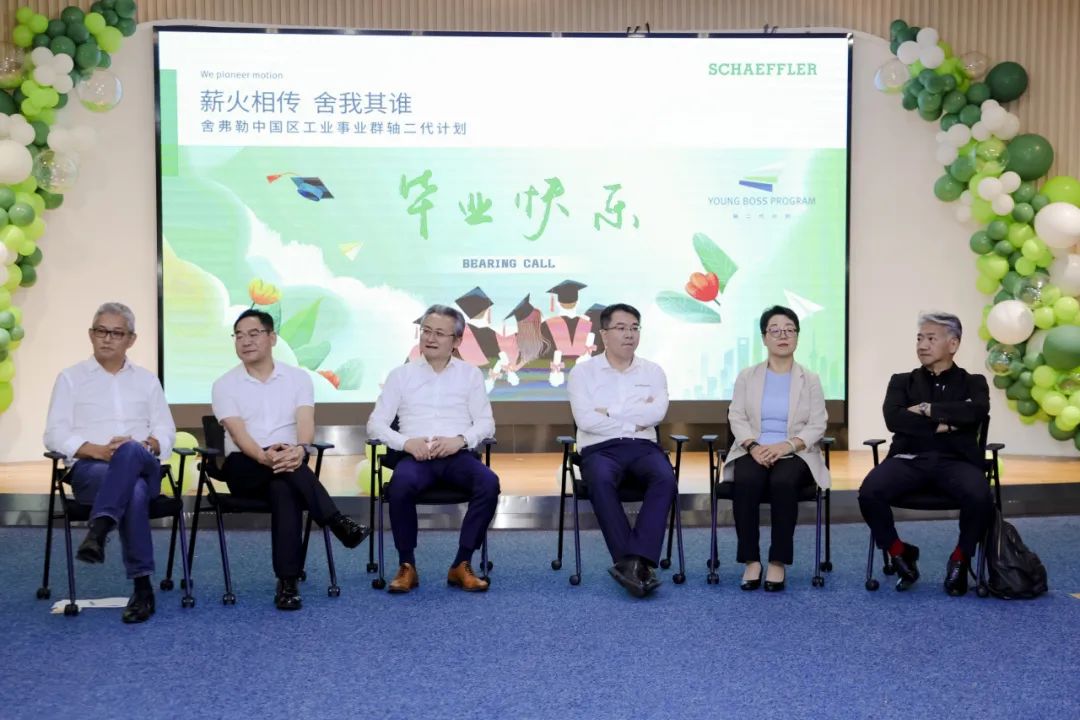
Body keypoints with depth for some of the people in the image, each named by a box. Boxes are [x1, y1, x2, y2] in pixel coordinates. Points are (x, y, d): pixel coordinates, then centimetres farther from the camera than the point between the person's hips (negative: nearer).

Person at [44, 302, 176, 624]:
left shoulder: (147, 380, 20)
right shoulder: (71, 378, 13)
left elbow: (165, 431, 12)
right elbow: (55, 435, 3)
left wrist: (142, 447, -12)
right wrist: (98, 450, -15)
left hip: (143, 467, 2)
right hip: (90, 469, -1)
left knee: (131, 453, -39)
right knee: (133, 490, -38)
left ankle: (98, 532, -47)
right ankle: (142, 586, -38)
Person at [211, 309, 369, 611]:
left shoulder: (298, 377, 8)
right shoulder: (224, 385, 5)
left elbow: (305, 423, -7)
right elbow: (238, 433, -10)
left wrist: (299, 449, -32)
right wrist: (265, 456, -32)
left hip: (287, 463, 0)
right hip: (244, 467, 0)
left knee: (283, 487, -36)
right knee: (283, 472, -35)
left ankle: (287, 582, -36)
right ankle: (338, 522, -38)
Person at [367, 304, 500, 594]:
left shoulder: (471, 374, 14)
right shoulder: (400, 374, 12)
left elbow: (486, 423, 8)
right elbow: (375, 423, 6)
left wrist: (459, 440, -13)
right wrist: (407, 442, -13)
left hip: (457, 455, 1)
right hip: (414, 455, -1)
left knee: (489, 483, -31)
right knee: (401, 485, -35)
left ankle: (462, 565, -18)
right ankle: (407, 565, -16)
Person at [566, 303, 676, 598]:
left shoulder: (653, 371, 14)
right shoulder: (583, 372, 7)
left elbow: (656, 413, -5)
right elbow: (586, 420, -8)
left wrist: (610, 412, -7)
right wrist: (635, 417, -3)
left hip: (643, 447, 2)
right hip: (600, 448, -2)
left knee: (665, 478, -32)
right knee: (601, 481, -37)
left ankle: (633, 562, -36)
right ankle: (639, 565, -35)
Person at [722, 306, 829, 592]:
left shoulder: (810, 380, 9)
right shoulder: (746, 376, 11)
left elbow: (817, 426, 1)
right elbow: (737, 418, 3)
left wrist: (786, 445, -17)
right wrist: (753, 446, -17)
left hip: (795, 454, -1)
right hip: (753, 452, 1)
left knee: (783, 482, -35)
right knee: (746, 482, -34)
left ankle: (778, 561, -25)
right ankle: (751, 560, -24)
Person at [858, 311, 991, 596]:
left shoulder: (973, 382, 16)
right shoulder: (902, 381, 17)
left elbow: (978, 412, -8)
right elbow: (893, 419, -3)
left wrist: (927, 409, -6)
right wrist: (942, 424, -9)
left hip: (955, 460, -1)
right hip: (910, 458, 1)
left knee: (980, 497, -34)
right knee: (870, 492, -30)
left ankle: (960, 560, -3)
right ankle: (901, 554, -1)